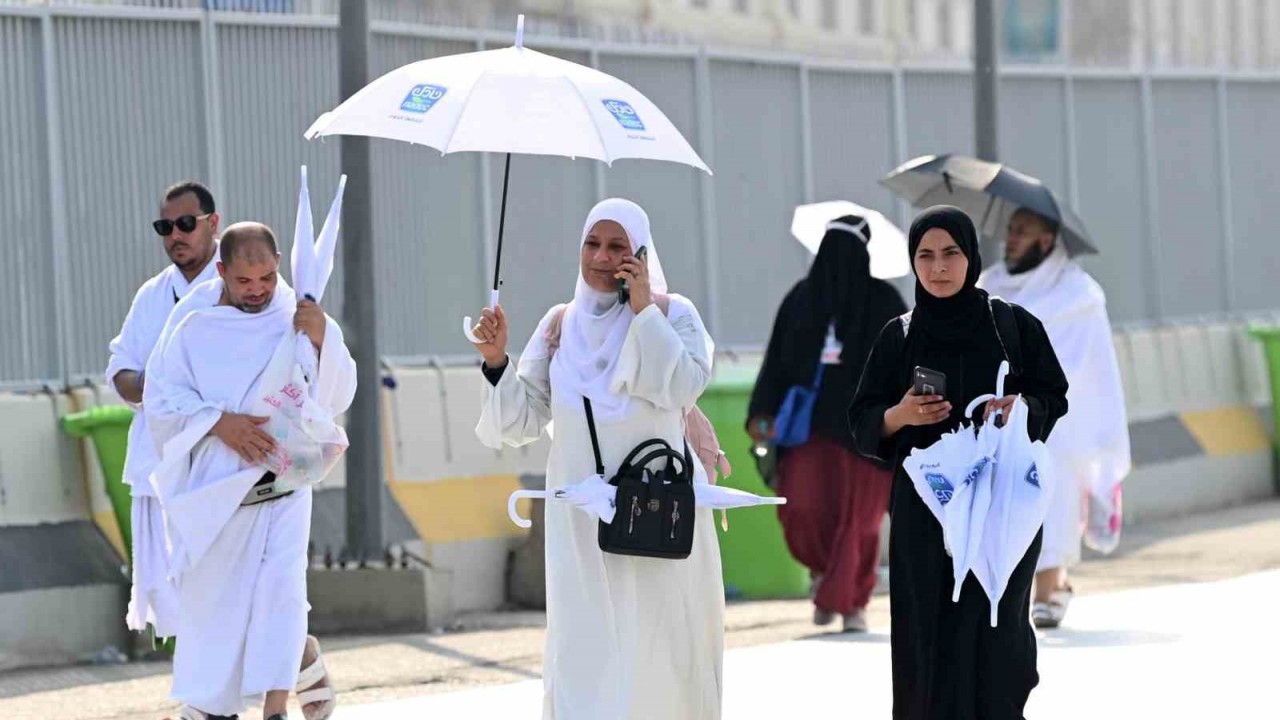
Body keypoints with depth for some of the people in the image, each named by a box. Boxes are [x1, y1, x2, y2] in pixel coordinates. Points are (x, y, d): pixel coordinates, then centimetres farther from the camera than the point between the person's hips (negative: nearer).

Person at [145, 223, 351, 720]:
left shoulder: (297, 316, -5)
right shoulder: (193, 319, -5)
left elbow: (337, 397, -10)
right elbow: (162, 398, -7)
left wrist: (321, 340, -28)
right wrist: (219, 421, -22)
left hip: (280, 479, -1)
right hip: (212, 482, 1)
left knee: (281, 582, -16)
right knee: (213, 593, 10)